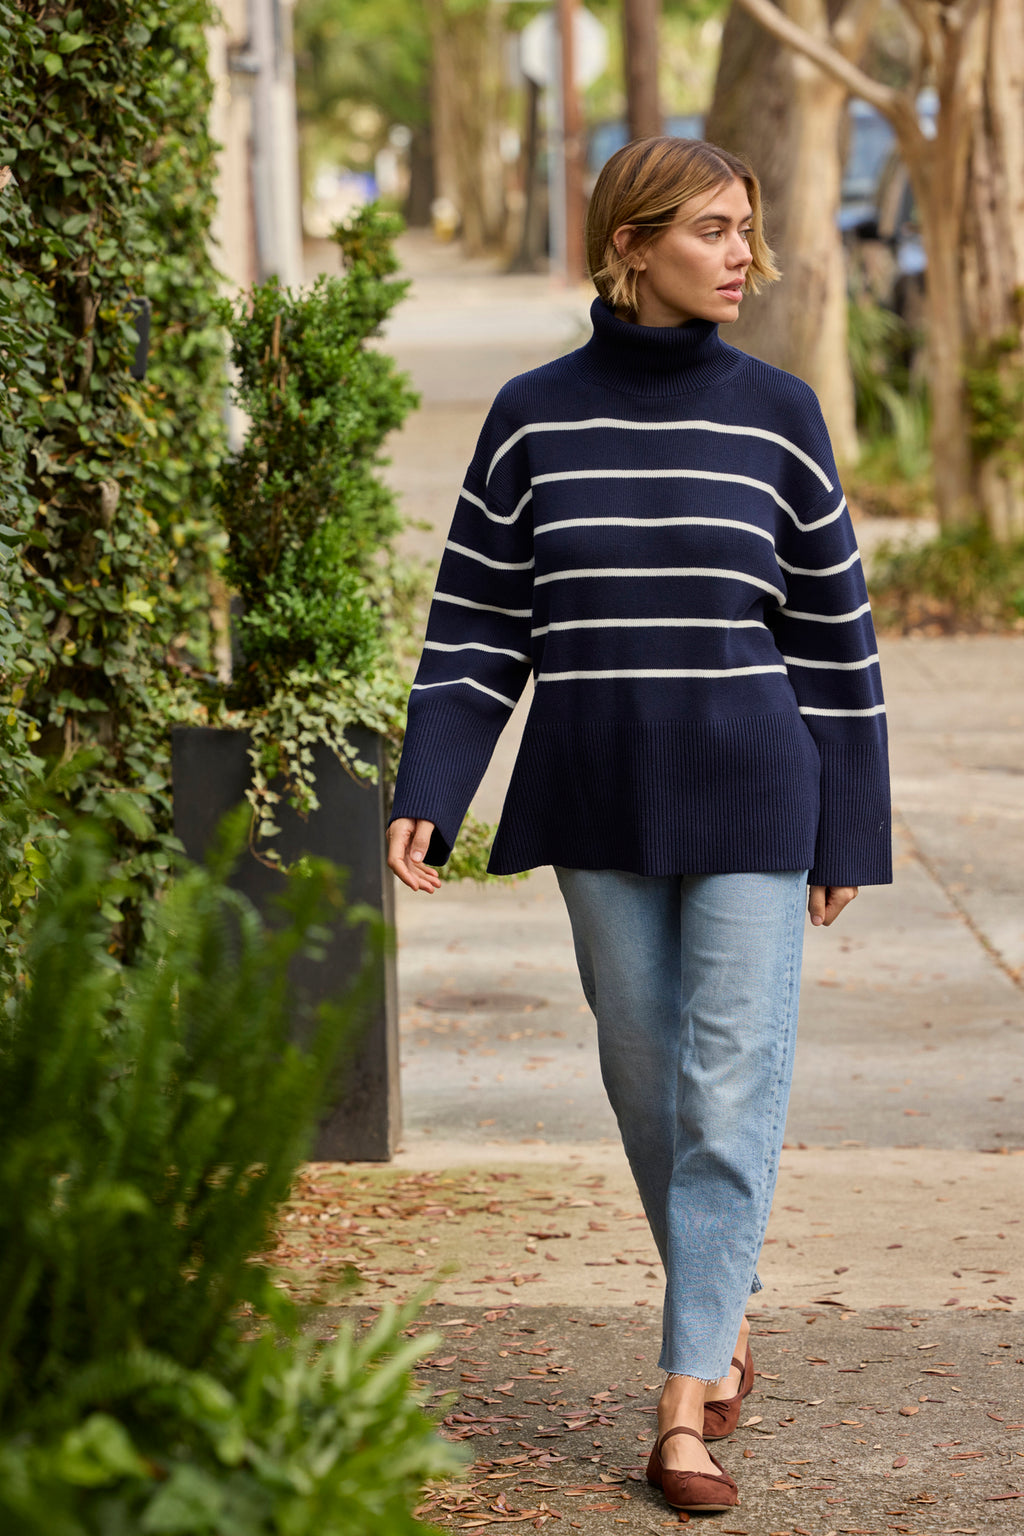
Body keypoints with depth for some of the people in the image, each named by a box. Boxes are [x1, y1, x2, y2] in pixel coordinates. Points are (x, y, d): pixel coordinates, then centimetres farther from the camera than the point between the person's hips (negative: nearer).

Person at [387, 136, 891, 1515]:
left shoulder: (775, 414, 0)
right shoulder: (533, 419, 1)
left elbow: (833, 629, 5)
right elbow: (476, 625, 4)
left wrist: (850, 833, 5)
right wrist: (426, 798, -6)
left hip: (750, 800, -1)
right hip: (597, 805, 2)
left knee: (731, 1092, -7)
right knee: (646, 1081, 11)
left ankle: (685, 1405, -4)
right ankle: (725, 1310, 34)